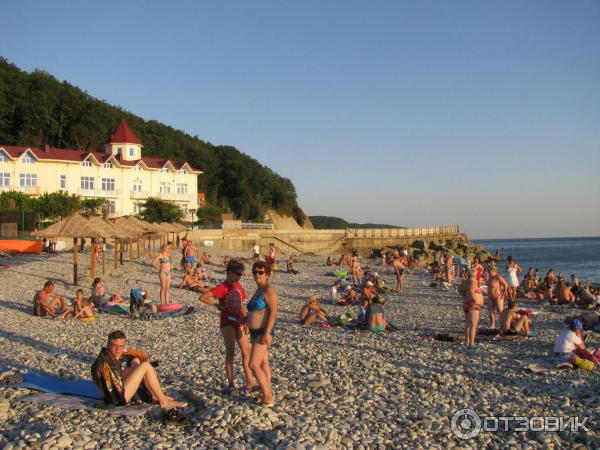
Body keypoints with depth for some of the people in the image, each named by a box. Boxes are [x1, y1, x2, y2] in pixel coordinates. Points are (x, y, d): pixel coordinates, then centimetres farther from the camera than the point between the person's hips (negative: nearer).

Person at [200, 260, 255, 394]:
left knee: (246, 351, 8)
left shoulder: (238, 286, 7)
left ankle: (249, 383, 17)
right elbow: (203, 298, -22)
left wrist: (245, 321, 8)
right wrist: (217, 305, -14)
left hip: (239, 321, 7)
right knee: (231, 352, -7)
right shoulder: (222, 288, -13)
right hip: (227, 322, -7)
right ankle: (231, 385, 2)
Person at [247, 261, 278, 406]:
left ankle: (268, 398, -6)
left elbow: (273, 313, -22)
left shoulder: (269, 290, -15)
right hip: (255, 333, 9)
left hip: (263, 333, -9)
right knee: (263, 363, 12)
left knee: (254, 365, -13)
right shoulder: (259, 290, 13)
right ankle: (268, 395, 18)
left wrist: (267, 333, -26)